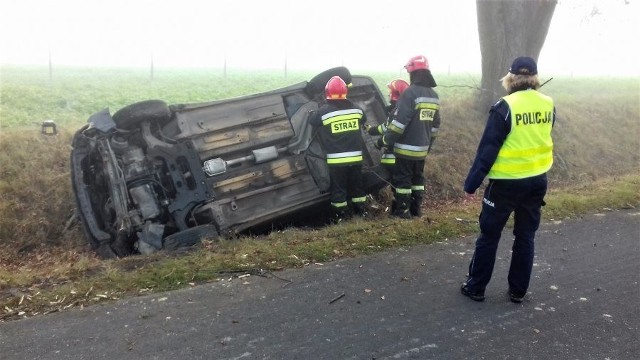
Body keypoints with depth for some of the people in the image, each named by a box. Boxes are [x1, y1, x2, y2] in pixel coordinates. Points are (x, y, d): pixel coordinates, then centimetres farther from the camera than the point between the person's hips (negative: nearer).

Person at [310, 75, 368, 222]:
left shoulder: (323, 111, -11)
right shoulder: (356, 108, 2)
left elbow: (313, 123, 5)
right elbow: (363, 122, 19)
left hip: (336, 159, -4)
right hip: (355, 157, 4)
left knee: (338, 187, 7)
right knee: (357, 184, 18)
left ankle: (340, 214, 13)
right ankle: (361, 209, 27)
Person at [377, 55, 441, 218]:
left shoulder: (410, 93, -17)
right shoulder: (434, 96, 9)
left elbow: (399, 122, -21)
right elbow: (435, 125, 16)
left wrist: (384, 141, -14)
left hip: (406, 147, -7)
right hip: (422, 148, 8)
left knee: (402, 179, 3)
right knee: (418, 177, 17)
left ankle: (402, 210, 8)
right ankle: (416, 208, 24)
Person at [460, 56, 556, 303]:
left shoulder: (505, 107, -16)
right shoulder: (548, 105, 1)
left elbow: (488, 149, -15)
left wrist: (471, 183, -10)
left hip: (507, 182, -5)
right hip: (538, 180, 5)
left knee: (489, 235, 8)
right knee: (526, 236, 15)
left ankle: (475, 287, 17)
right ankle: (518, 291, 24)